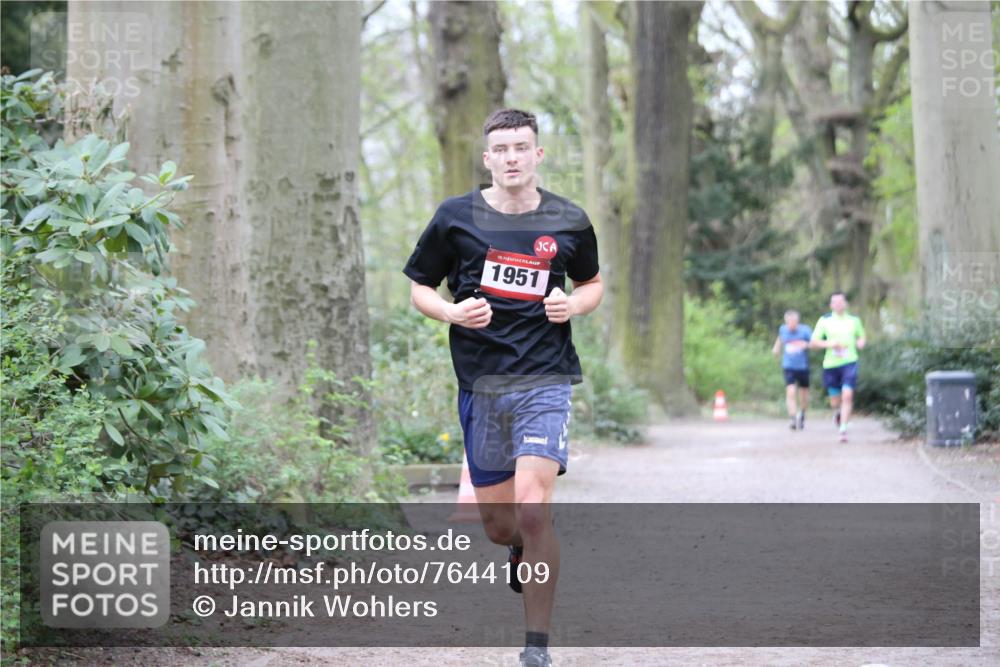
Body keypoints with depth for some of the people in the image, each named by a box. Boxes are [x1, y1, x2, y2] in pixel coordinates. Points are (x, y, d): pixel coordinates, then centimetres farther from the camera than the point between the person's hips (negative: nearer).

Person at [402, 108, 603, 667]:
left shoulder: (568, 222, 3)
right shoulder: (457, 217, 1)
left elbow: (593, 283, 19)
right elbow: (419, 287, 10)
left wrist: (573, 304, -4)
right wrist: (453, 311, -11)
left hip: (546, 380, -2)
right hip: (480, 383, 2)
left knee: (532, 512, -17)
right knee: (499, 527, 7)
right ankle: (526, 551, 46)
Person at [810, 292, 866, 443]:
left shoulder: (854, 320, 9)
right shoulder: (824, 321, 4)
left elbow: (861, 336, 24)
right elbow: (813, 342, 4)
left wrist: (861, 342, 0)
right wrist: (829, 344, -13)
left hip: (849, 363, 0)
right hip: (831, 364, 0)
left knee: (847, 395, -17)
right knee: (835, 399, 7)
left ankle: (843, 429, -14)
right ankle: (837, 413, 43)